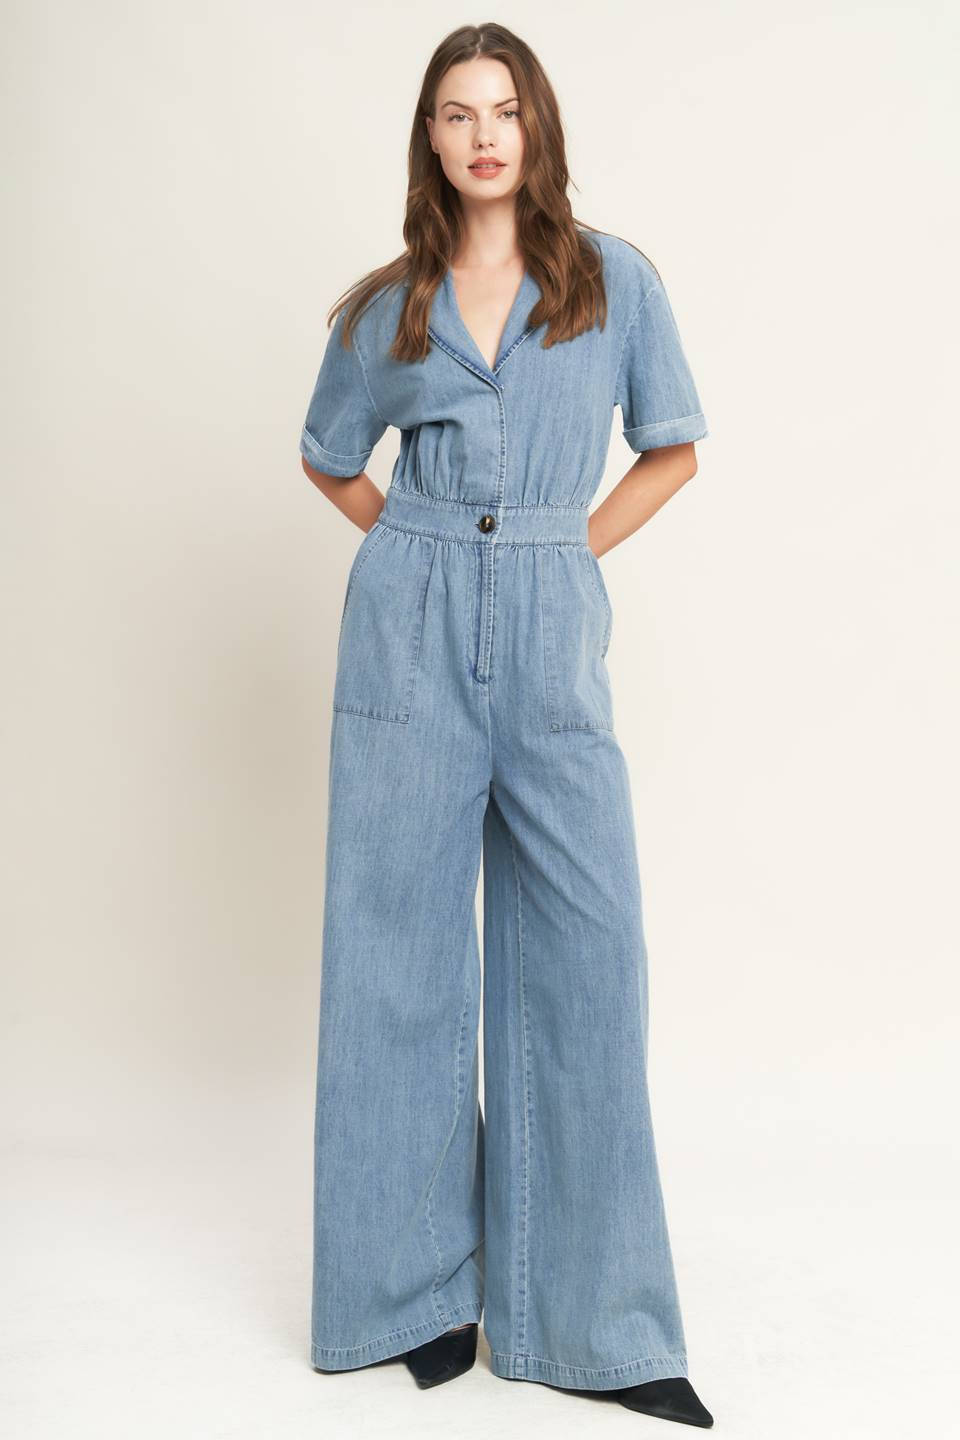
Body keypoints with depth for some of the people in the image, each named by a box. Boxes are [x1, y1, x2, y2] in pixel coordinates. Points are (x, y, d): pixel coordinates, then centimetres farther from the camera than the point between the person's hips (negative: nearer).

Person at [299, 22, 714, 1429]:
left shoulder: (616, 278, 8)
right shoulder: (389, 307, 10)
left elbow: (673, 447, 14)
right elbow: (330, 457, 23)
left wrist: (566, 550, 4)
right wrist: (426, 548, 10)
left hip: (553, 629, 0)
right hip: (412, 630, 1)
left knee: (585, 953, -3)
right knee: (403, 949, 2)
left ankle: (599, 1317, 12)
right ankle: (424, 1285, 18)